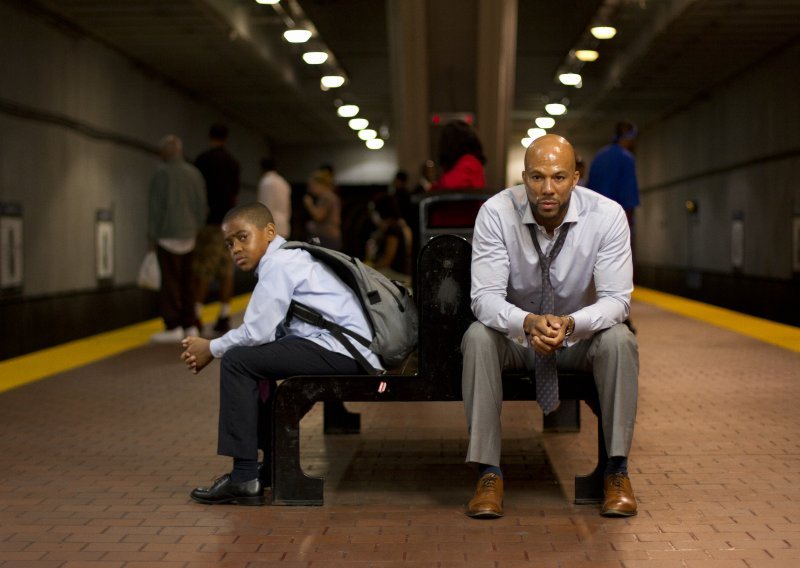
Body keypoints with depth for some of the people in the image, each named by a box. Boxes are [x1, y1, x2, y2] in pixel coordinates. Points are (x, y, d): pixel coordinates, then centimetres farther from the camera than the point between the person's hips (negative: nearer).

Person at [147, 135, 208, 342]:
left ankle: (173, 327, -7)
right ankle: (188, 325, 10)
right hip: (188, 237, 6)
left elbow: (155, 207, -11)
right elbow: (202, 206, 8)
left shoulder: (161, 173, -8)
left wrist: (151, 237, -7)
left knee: (170, 283, -5)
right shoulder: (194, 173, 8)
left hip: (168, 237, -6)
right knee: (186, 283, 10)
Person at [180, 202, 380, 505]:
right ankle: (273, 467, 30)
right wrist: (213, 347, 9)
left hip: (340, 352, -11)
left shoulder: (278, 264, -8)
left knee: (238, 361, -13)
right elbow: (265, 332, 18)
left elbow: (258, 331, -15)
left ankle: (244, 477, -12)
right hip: (344, 352, 11)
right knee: (254, 358, 24)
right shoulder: (290, 258, 22)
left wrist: (211, 348, 2)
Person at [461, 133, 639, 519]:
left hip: (581, 334, 0)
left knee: (619, 340, -31)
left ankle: (617, 470, -18)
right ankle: (489, 473, -25)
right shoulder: (497, 213, -20)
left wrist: (570, 324, -42)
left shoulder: (606, 215, -18)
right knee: (478, 338, -32)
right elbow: (485, 298, -23)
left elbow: (616, 299, -20)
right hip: (515, 332, 0)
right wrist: (528, 323, -45)